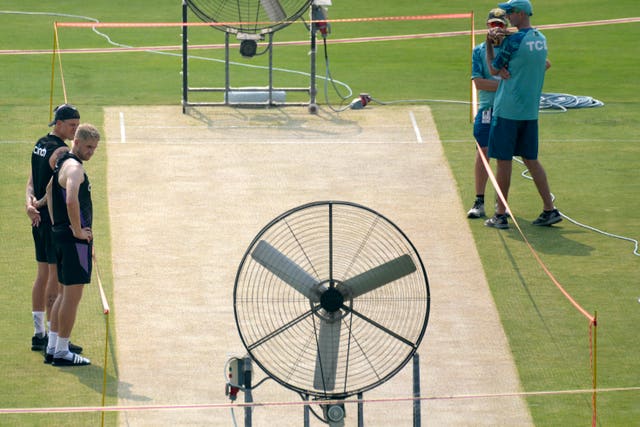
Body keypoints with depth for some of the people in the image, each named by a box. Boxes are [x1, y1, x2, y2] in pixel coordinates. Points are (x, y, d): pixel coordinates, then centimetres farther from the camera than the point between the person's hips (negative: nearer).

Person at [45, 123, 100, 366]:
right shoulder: (74, 168, -17)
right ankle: (61, 352, -1)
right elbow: (71, 200, -32)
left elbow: (50, 192, 28)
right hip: (76, 239, -10)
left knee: (66, 294, 17)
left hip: (60, 235, 10)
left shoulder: (61, 163, 16)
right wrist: (78, 230, -21)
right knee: (73, 295, -5)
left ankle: (52, 349, 20)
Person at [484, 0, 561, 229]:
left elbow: (494, 69, -5)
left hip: (507, 109, -7)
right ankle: (549, 210, 9)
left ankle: (501, 215, 3)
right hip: (530, 110, 7)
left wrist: (489, 45, 8)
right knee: (531, 159, 13)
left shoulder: (514, 40, -15)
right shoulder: (540, 39, 9)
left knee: (503, 160, 0)